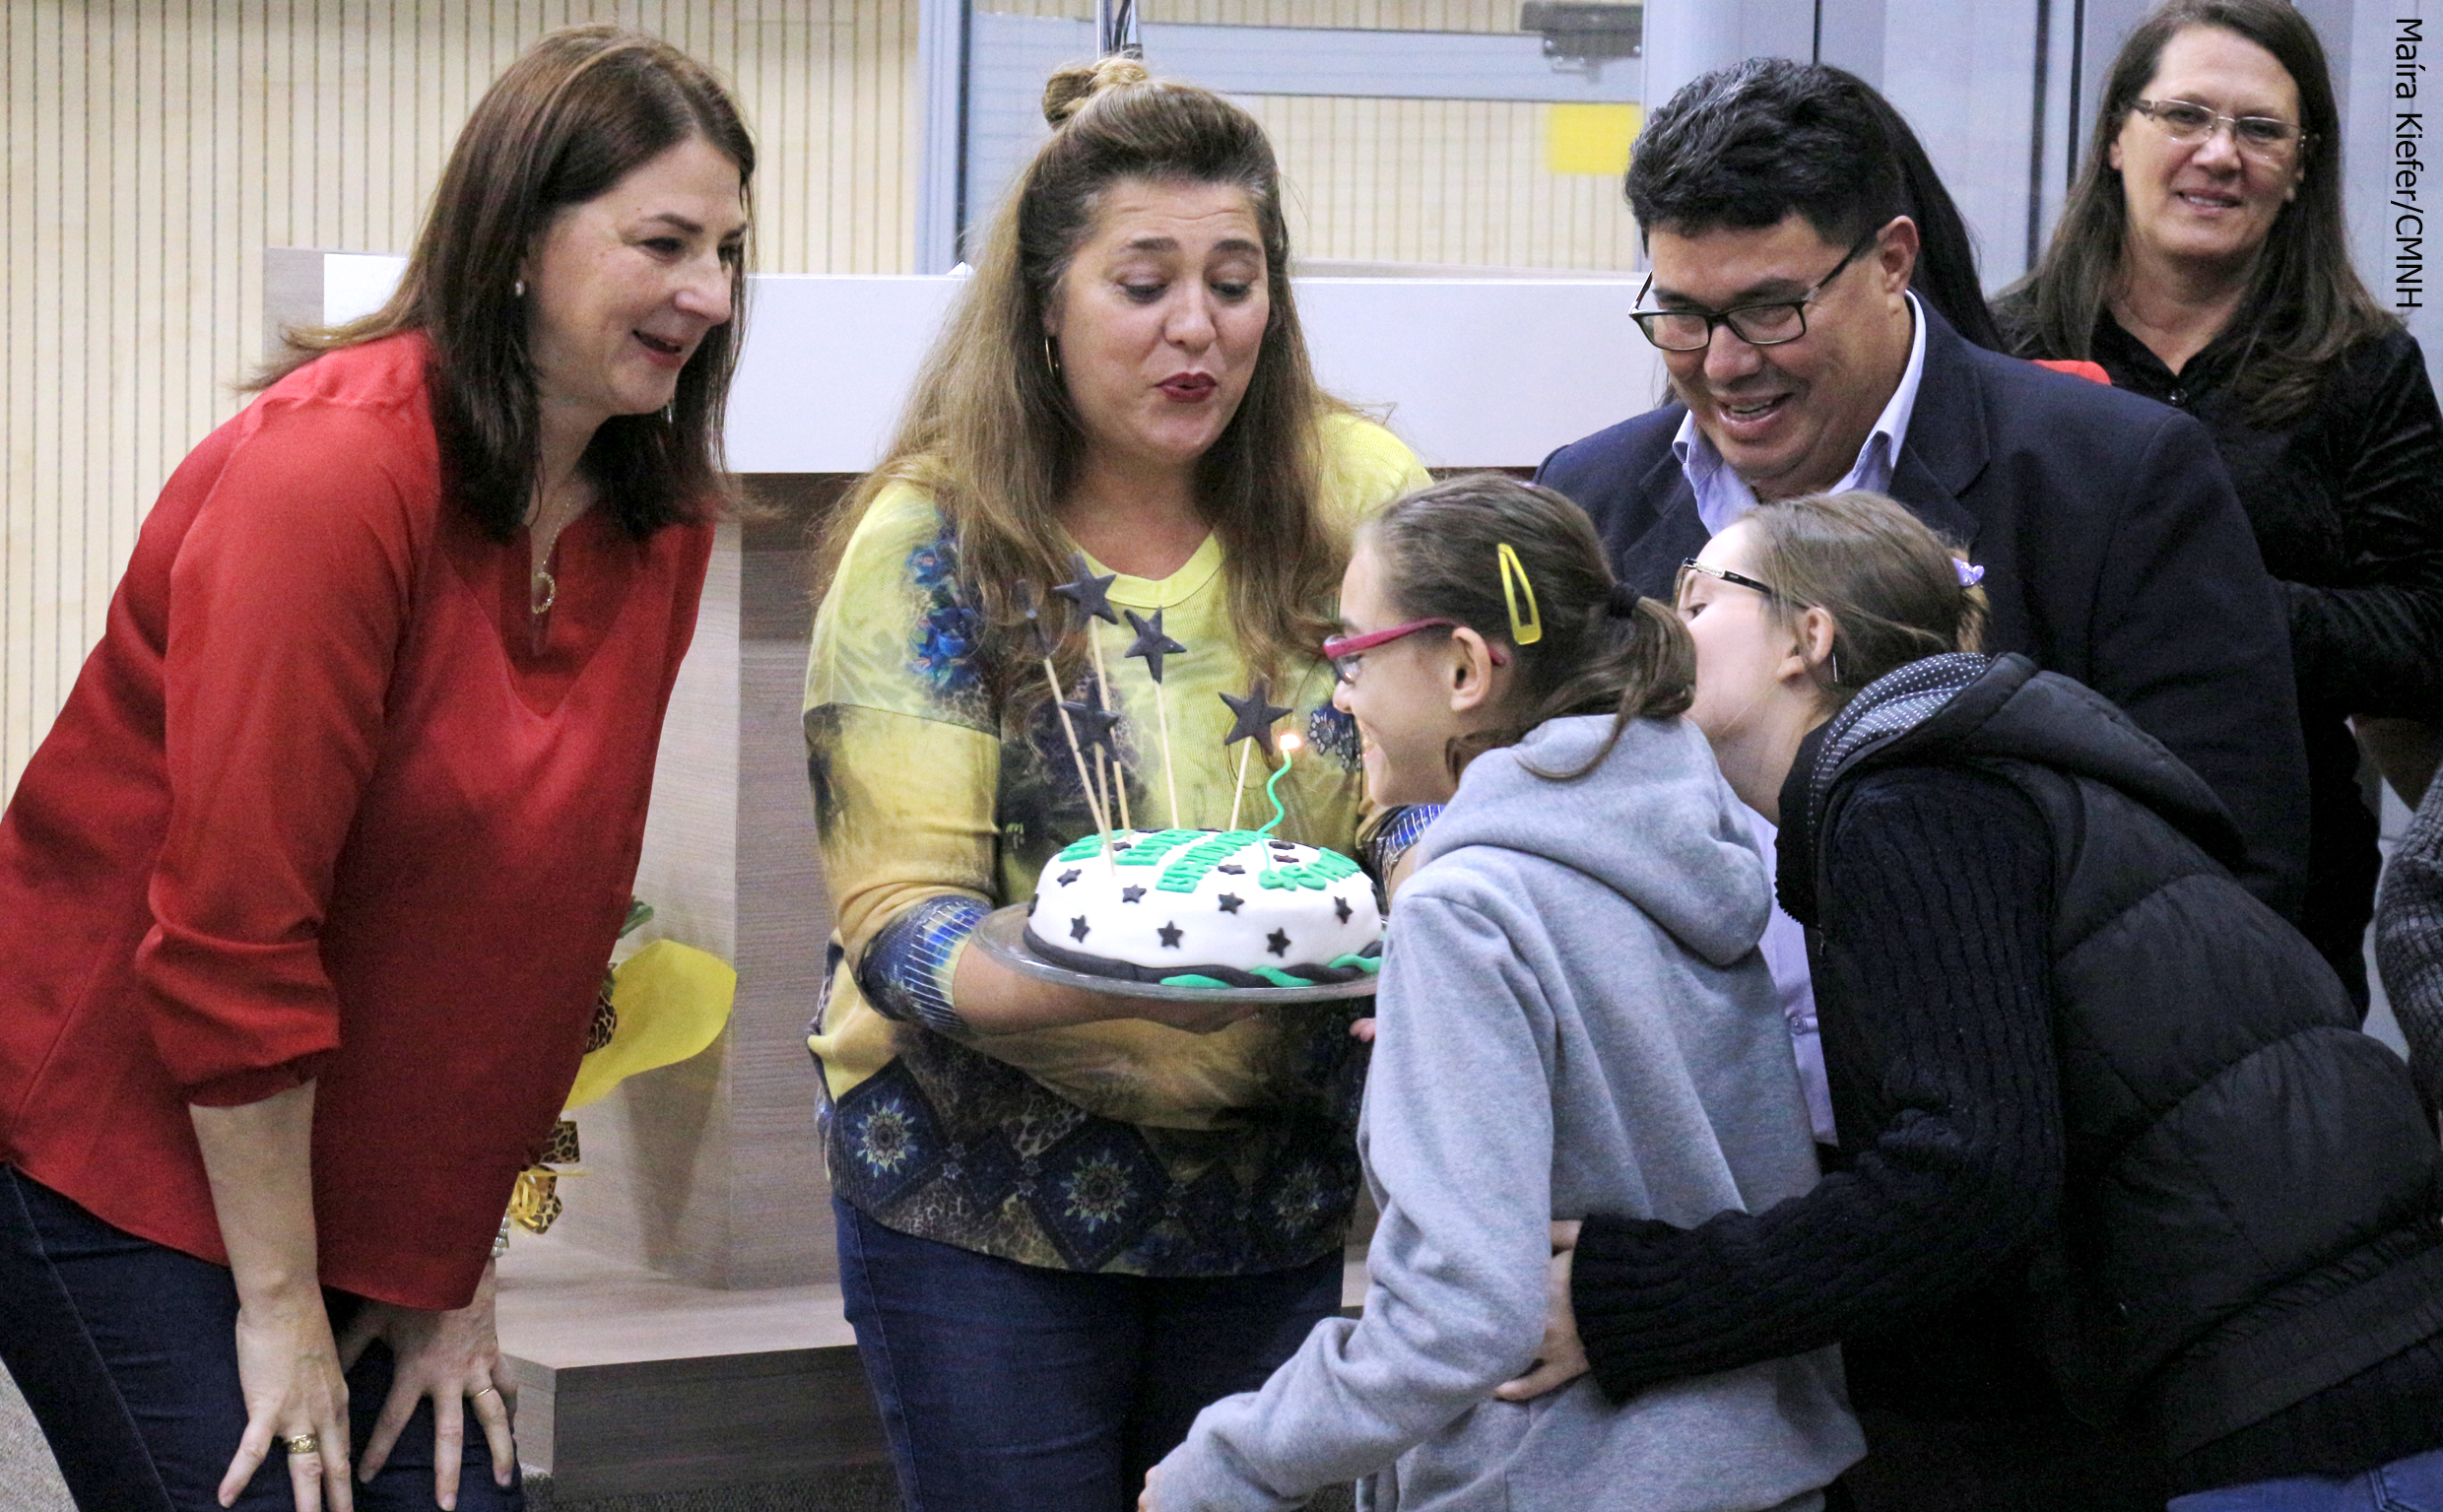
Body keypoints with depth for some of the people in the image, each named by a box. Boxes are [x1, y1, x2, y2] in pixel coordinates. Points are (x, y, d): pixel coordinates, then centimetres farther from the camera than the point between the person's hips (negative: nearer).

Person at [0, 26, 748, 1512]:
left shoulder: (660, 522, 2)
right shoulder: (330, 469, -20)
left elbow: (548, 906, 5)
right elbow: (231, 921, -21)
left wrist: (453, 1271, 4)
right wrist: (279, 1305, -16)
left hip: (369, 1173, 7)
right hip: (121, 1153, -7)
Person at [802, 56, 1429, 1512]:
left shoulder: (1362, 500, -1)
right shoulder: (932, 543, -8)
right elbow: (896, 912, -13)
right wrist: (1100, 983, -34)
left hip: (1283, 1196, 3)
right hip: (984, 1201, -2)